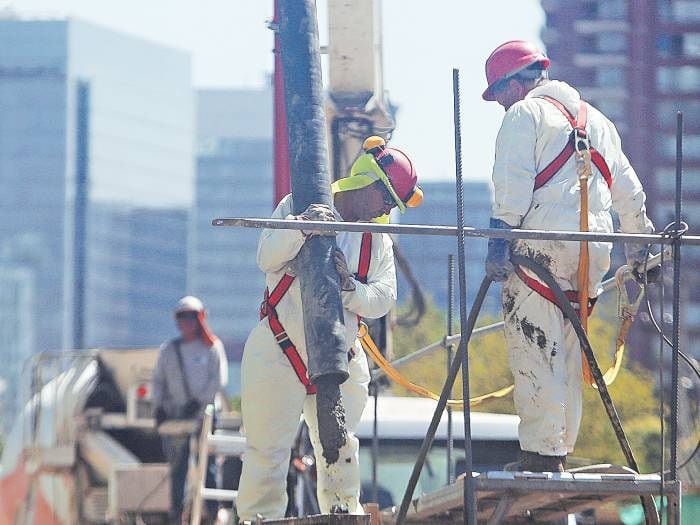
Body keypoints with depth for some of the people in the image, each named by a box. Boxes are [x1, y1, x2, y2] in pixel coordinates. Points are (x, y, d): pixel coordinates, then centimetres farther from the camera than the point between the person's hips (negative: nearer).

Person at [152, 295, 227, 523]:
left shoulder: (212, 347, 4)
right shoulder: (169, 349, 13)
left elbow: (219, 380, -3)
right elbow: (158, 380, 17)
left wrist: (199, 400, -13)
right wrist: (159, 406, 3)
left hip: (204, 413, -3)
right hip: (175, 417, 3)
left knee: (207, 468, -9)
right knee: (177, 469, 1)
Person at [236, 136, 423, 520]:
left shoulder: (378, 239, 10)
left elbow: (383, 299, -1)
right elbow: (267, 259, -15)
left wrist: (350, 287, -21)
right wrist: (302, 226, -32)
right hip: (279, 355, -4)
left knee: (339, 453, 3)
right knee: (267, 451, -5)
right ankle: (258, 519, -1)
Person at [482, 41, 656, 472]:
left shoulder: (525, 114, 2)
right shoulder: (597, 120, 23)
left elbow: (513, 181, -12)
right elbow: (628, 188, 28)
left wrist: (501, 234, -18)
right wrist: (639, 242, 38)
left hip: (541, 245, -7)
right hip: (594, 249, 7)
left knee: (536, 355, -9)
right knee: (569, 354, 12)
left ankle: (540, 454, -14)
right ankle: (561, 450, 11)